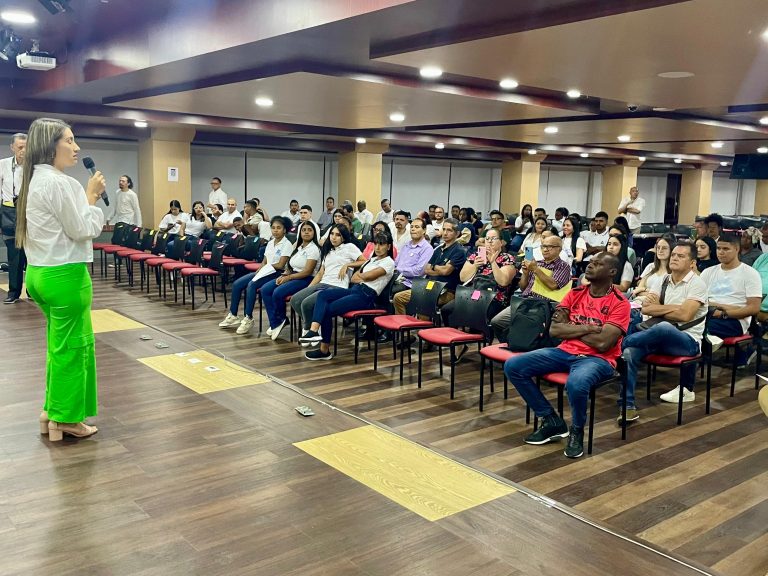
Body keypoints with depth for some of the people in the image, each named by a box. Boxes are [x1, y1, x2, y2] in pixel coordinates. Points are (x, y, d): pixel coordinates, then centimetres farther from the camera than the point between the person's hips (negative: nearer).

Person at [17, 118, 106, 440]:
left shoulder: (36, 180, 13)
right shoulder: (59, 183, -18)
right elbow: (82, 230, -14)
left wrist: (87, 197, 11)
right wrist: (92, 197, -3)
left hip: (41, 273, 10)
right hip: (64, 275, -10)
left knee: (61, 342, 20)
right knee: (72, 346, 1)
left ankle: (52, 410, 28)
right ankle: (64, 419, 12)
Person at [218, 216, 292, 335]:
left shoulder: (287, 244, -7)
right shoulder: (270, 243, 17)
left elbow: (280, 265, -13)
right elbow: (264, 261, 15)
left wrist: (267, 266, -1)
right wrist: (260, 270, -4)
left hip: (276, 273, -8)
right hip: (264, 271, 8)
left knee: (251, 285, -31)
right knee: (237, 284, -7)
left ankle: (248, 319, -22)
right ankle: (233, 315, 1)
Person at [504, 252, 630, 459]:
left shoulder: (619, 303, -8)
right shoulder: (575, 293, 8)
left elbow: (601, 343, -19)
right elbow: (554, 330, 0)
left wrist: (570, 328, -6)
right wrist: (586, 328, -11)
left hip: (597, 359, -6)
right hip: (565, 352, 6)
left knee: (576, 383, -41)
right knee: (513, 366, -11)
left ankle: (577, 431, -7)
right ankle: (552, 421, 2)